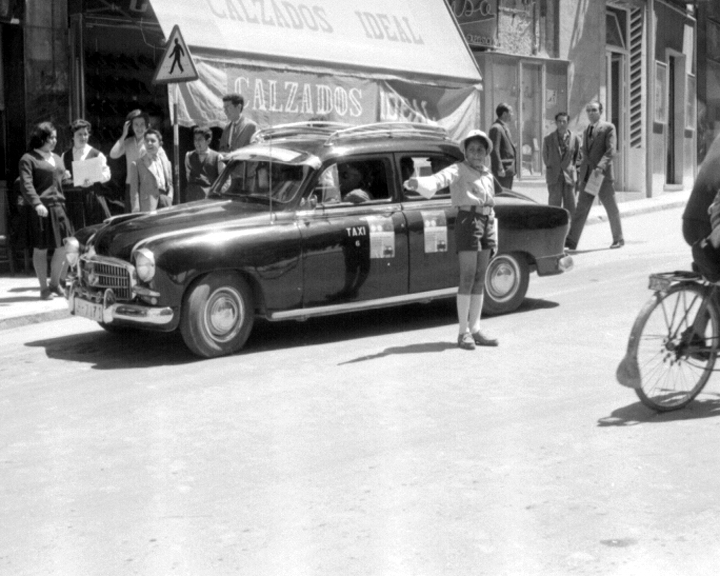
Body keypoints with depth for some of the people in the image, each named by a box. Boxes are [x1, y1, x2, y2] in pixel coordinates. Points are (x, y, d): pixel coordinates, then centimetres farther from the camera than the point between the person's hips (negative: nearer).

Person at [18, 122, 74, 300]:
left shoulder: (57, 158, 19)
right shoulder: (29, 159, -4)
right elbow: (26, 185, -14)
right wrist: (36, 203, -26)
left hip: (58, 207, 7)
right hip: (40, 209, -7)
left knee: (64, 247, 3)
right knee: (41, 249, 2)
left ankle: (55, 283, 20)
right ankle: (44, 288, 11)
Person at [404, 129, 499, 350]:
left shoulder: (488, 175, 18)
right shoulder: (459, 169, -3)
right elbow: (439, 178, -22)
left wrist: (494, 236, 21)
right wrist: (419, 183, -43)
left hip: (486, 223, 7)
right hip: (467, 220, -7)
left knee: (480, 279, 7)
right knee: (467, 277, -9)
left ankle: (475, 329, 12)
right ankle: (463, 332, -6)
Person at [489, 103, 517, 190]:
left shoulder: (505, 127, 18)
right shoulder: (496, 128, -14)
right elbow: (494, 150, -20)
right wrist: (500, 169, -23)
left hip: (509, 169, 10)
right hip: (503, 170, -10)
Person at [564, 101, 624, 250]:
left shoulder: (608, 128, -3)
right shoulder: (587, 130, 18)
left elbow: (611, 151, -14)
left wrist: (600, 167, -28)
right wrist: (581, 173, 16)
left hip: (603, 175, -5)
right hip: (587, 176, 5)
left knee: (611, 209, 5)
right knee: (581, 207, -3)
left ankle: (618, 239, 18)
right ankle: (571, 241, -9)